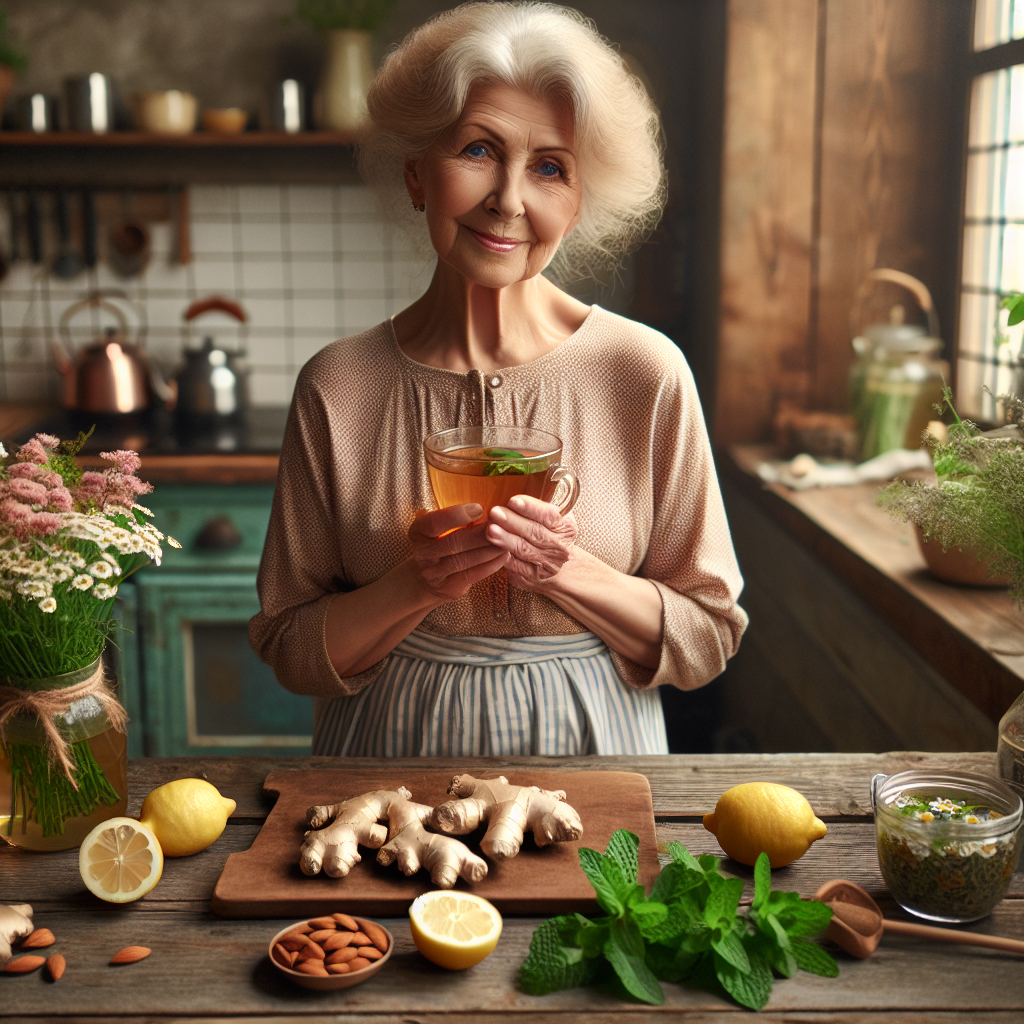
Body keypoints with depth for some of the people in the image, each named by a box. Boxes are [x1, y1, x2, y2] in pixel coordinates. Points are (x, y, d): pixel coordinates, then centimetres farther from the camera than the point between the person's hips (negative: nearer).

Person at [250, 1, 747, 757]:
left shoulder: (644, 374, -11)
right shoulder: (337, 387, -8)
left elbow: (706, 639, -5)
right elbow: (290, 650, -4)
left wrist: (568, 572, -20)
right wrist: (415, 586, -20)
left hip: (586, 750, 0)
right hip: (393, 751, 0)